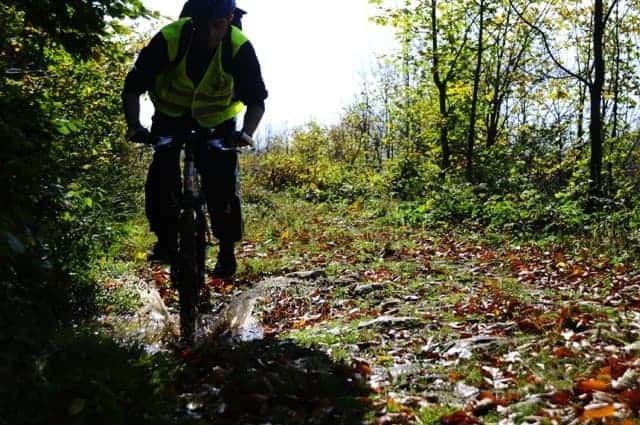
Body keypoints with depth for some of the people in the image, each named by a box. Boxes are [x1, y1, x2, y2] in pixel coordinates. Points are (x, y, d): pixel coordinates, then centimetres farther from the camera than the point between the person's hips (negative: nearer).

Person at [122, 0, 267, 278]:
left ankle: (227, 248, 4)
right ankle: (165, 239, 4)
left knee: (222, 182, -14)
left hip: (217, 123, 0)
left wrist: (246, 132, -38)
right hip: (171, 117, 1)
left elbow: (256, 99, -19)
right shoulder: (169, 39, -27)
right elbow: (133, 88, -21)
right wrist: (134, 125, -36)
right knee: (162, 174, -17)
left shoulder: (240, 48, -26)